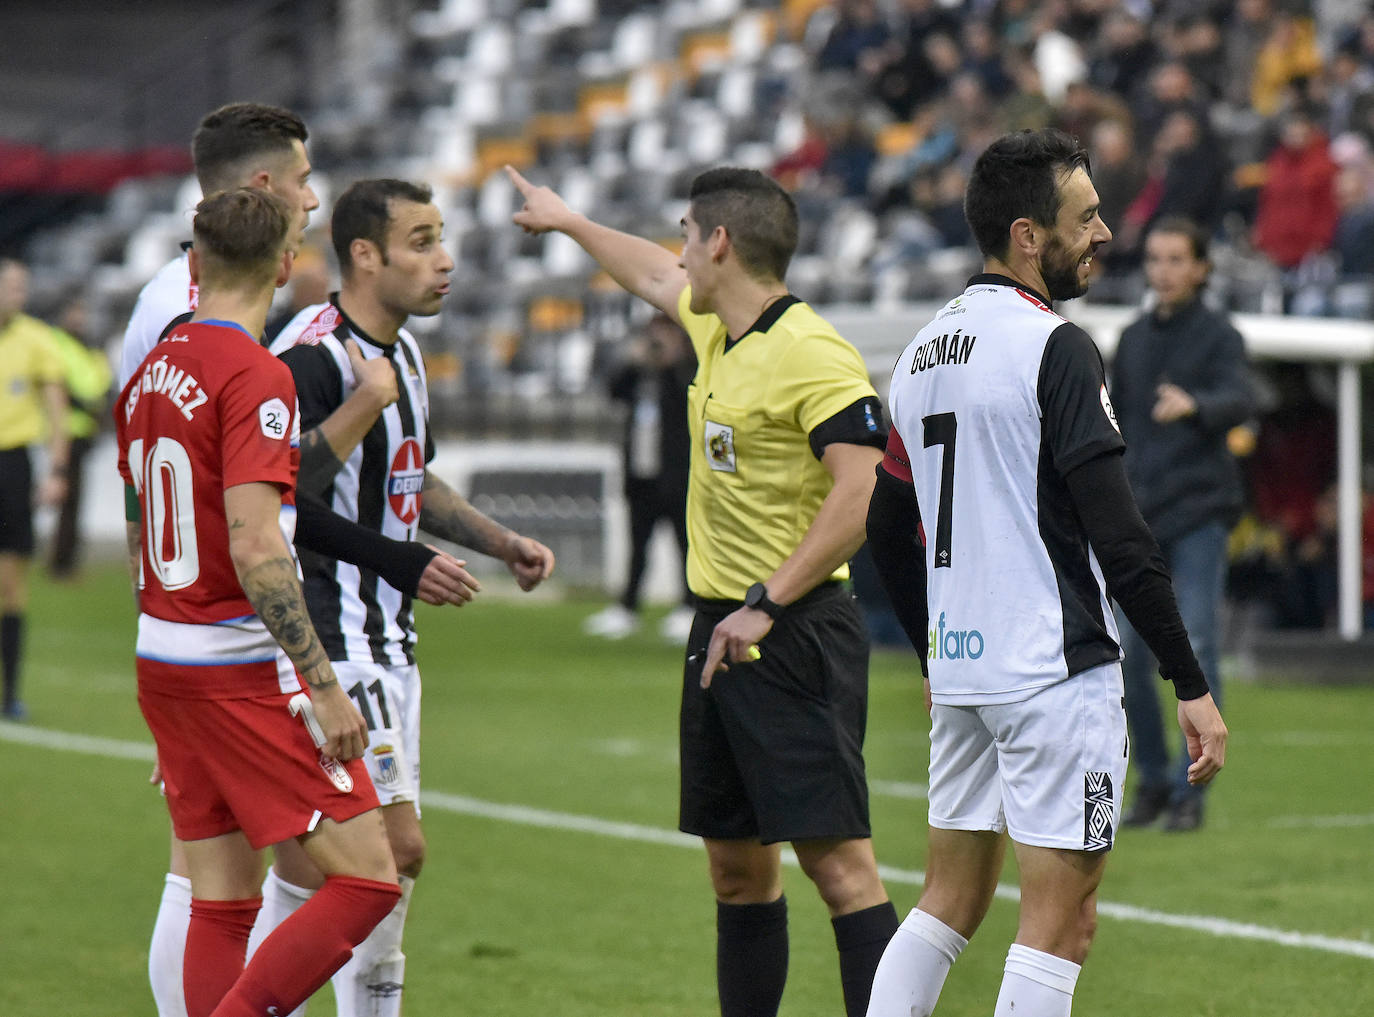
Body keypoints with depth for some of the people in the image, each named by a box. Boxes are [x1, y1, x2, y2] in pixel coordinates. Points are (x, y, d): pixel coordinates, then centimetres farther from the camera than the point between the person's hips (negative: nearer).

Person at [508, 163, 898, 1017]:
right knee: (738, 867, 12)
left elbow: (860, 492, -23)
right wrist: (569, 220, 50)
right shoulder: (717, 329, 13)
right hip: (722, 632, 9)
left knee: (837, 859, -13)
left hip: (795, 636, -9)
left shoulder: (815, 355, -15)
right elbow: (658, 281, 35)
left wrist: (766, 606, -22)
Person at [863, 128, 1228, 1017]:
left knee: (952, 899, 15)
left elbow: (889, 527, 20)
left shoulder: (924, 350, 12)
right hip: (1056, 673, -8)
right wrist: (1192, 685, -15)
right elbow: (1118, 536, -18)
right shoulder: (1055, 348, -13)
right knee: (1062, 916, -4)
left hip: (959, 667, 8)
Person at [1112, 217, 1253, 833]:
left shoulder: (1219, 336, -2)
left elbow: (1239, 401, -21)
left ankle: (1190, 789, -1)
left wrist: (1193, 405, -40)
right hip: (1138, 514, 5)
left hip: (1199, 510, -5)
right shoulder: (1133, 339, 14)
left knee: (1196, 650, -7)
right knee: (1127, 653, 1)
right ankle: (1152, 779, 15)